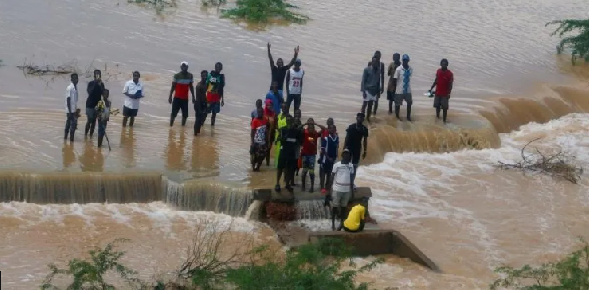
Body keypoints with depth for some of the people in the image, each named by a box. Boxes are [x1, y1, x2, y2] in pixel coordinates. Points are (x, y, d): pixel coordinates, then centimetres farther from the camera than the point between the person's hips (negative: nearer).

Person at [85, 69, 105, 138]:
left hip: (97, 104, 4)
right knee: (90, 120, -5)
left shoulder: (101, 84, 2)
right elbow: (90, 92, -24)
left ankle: (91, 134, 17)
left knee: (94, 120, 8)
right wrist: (96, 83, -26)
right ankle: (86, 134, 9)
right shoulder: (91, 83, -10)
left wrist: (100, 85, -19)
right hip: (90, 105, -4)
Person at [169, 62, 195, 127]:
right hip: (177, 97, -3)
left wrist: (193, 97, 9)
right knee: (174, 113, -3)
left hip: (185, 98, 3)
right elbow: (173, 86, -3)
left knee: (185, 114, 2)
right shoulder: (177, 75, -8)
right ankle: (170, 125, 6)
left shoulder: (190, 76, 1)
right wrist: (170, 96, -6)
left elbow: (191, 87, 10)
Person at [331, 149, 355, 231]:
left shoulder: (351, 165, 4)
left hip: (347, 190, 3)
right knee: (335, 206, 3)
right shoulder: (336, 165, -6)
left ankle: (341, 223, 18)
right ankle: (333, 223, 12)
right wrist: (330, 189, -5)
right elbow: (332, 176, -3)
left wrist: (351, 190, 9)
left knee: (344, 206, 9)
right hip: (337, 189, -3)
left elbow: (352, 178, 10)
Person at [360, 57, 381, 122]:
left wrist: (378, 91, 10)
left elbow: (378, 81, 10)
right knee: (364, 105, -4)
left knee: (370, 105, 10)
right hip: (367, 90, -5)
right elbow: (363, 80, -10)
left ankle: (368, 118, 19)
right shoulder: (367, 69, -10)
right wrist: (363, 91, -14)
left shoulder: (378, 70, 4)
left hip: (374, 90, 5)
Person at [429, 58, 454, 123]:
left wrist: (449, 93, -19)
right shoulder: (438, 71, 3)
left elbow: (450, 84, -11)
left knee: (444, 108, -2)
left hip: (445, 94, -4)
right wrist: (431, 88, 10)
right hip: (437, 93, 4)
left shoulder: (450, 74, -12)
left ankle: (444, 121, 6)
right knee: (437, 106, 10)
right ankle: (437, 117, 26)